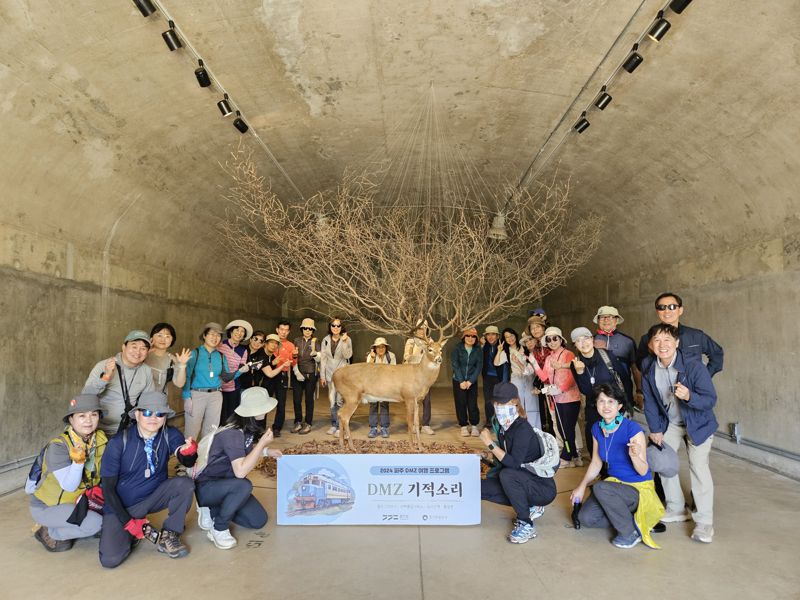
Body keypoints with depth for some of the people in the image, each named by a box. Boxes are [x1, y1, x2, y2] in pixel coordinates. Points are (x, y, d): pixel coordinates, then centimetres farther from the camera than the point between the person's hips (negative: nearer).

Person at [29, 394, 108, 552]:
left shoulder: (100, 439, -9)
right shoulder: (58, 446, -23)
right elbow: (69, 486, -26)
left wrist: (96, 488, -13)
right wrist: (78, 461, -39)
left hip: (77, 502, 6)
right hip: (46, 507, -6)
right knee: (95, 523, -26)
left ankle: (68, 528, 7)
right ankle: (49, 533, -1)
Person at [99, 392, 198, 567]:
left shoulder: (170, 435, -12)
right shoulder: (119, 443, -17)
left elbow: (187, 462, -26)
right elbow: (108, 487, -11)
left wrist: (189, 452, -51)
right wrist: (129, 523, -15)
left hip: (154, 496, 2)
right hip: (122, 506, -2)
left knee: (186, 484, -26)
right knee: (110, 559, -22)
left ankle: (168, 536, -6)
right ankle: (133, 532, 12)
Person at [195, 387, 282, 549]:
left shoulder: (249, 427, -5)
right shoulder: (232, 433, -31)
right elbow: (240, 471, -39)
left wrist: (267, 451, 4)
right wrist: (262, 443, -33)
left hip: (226, 484, 8)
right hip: (207, 487, -8)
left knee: (259, 520, 1)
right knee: (243, 486, -37)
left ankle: (212, 510, 13)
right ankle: (219, 529, -12)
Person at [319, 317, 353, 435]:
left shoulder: (347, 339, -2)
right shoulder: (326, 340, 6)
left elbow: (348, 356, -12)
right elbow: (323, 358, 7)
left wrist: (344, 342, -22)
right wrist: (322, 376, 5)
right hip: (330, 374, 3)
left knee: (340, 400, -10)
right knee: (332, 401, 8)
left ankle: (340, 426, -2)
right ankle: (334, 425, 19)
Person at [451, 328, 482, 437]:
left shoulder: (478, 351, 1)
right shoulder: (457, 349, -5)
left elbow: (478, 367, -2)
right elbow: (455, 365, -9)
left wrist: (470, 381, -11)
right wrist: (462, 381, -14)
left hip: (472, 381, 1)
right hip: (458, 381, -1)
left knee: (473, 404, -2)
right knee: (461, 404, 1)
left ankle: (474, 426, 12)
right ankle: (463, 426, 13)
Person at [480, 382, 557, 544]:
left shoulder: (523, 429, -23)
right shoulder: (502, 427, 1)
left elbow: (513, 463, -32)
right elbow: (504, 459, 10)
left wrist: (490, 443, -28)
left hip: (543, 488, -8)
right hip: (522, 482, 8)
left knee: (507, 475, -33)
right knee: (479, 487, -4)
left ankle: (527, 525, -15)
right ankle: (530, 508, 8)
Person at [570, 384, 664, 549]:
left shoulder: (633, 429, -20)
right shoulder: (597, 429, -2)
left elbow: (643, 471, -18)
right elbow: (596, 463, 8)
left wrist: (634, 455, -39)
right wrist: (582, 486, -5)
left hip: (639, 488, -5)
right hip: (615, 483, 6)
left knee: (600, 488, -33)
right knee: (585, 518, -14)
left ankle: (631, 532, -11)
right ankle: (630, 519, 5)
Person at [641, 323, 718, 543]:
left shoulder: (694, 366, -28)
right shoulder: (649, 372, -14)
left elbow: (710, 400, -27)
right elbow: (650, 403, -3)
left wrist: (689, 396, -46)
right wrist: (655, 430, -3)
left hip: (698, 423, -5)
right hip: (670, 423, 5)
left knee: (698, 466, -14)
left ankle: (704, 521, -2)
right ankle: (676, 510, 25)